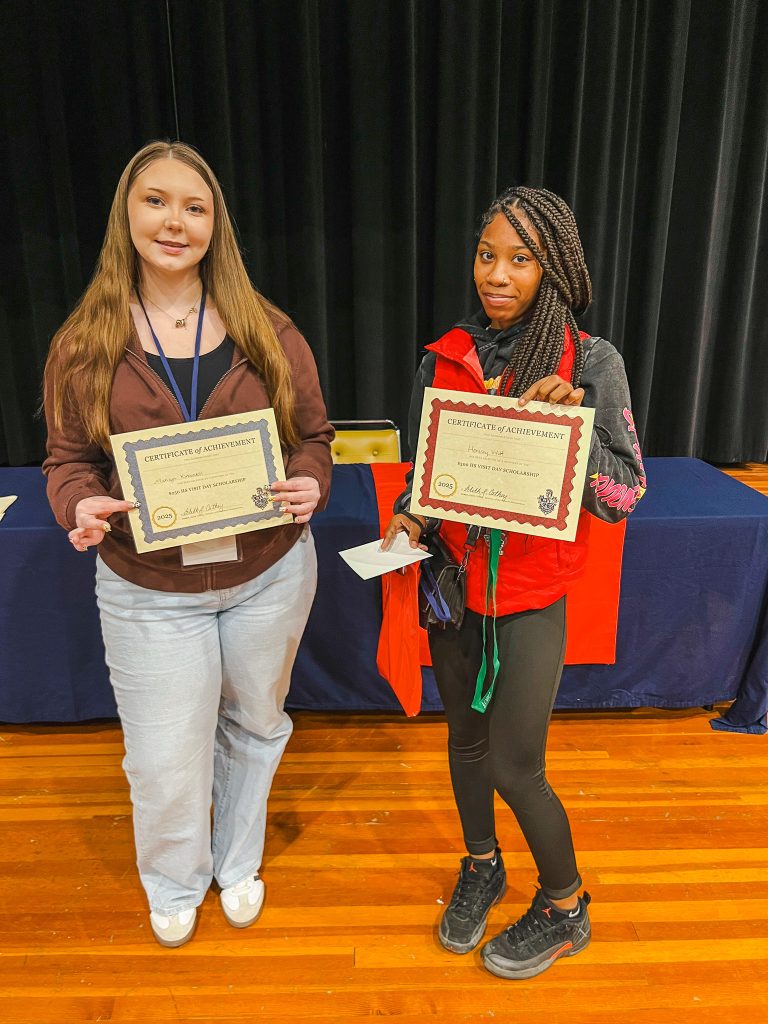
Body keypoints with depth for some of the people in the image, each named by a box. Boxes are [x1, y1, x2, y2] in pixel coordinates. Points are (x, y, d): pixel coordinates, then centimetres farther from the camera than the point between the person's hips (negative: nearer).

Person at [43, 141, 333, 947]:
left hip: (269, 575, 2)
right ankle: (174, 884, 46)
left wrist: (309, 485, -19)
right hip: (147, 592, -1)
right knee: (165, 762, 9)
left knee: (253, 727, 22)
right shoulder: (83, 344, -5)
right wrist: (80, 506, -20)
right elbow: (68, 459, 1)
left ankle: (239, 864, 52)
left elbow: (313, 436, 2)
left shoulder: (267, 332, -5)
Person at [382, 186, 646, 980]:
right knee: (465, 734, 18)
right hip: (451, 581, 4)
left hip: (532, 593, -3)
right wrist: (408, 522, -11)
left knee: (512, 764, 1)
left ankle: (564, 909, 31)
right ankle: (481, 867, 46)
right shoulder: (442, 360, 0)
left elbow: (623, 497, -11)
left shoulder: (591, 362, -9)